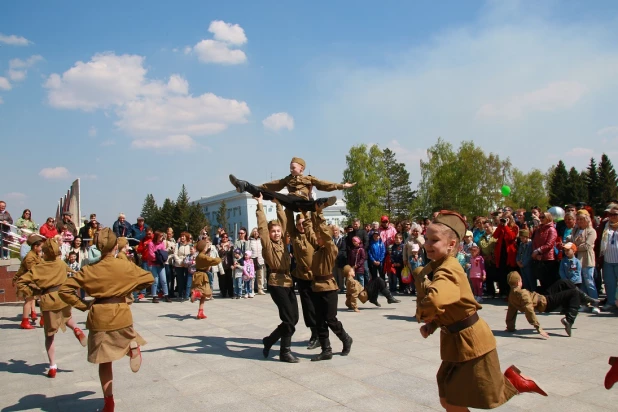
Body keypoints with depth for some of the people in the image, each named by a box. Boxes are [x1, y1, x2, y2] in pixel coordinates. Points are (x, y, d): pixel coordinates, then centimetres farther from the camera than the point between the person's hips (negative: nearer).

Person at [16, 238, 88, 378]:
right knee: (67, 317, 34)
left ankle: (52, 366, 7)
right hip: (63, 298, 2)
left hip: (48, 301, -2)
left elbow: (20, 282, -8)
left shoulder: (38, 268, -4)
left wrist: (31, 292, 4)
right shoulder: (62, 264, 3)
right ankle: (76, 329, 0)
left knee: (49, 335, 9)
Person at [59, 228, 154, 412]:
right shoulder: (126, 266, -4)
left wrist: (83, 306, 0)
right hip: (121, 316, 0)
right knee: (128, 338, 31)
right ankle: (133, 345, -6)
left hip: (99, 318, 1)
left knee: (105, 361, 12)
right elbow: (149, 278, 6)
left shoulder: (89, 270, -4)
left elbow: (64, 290, -7)